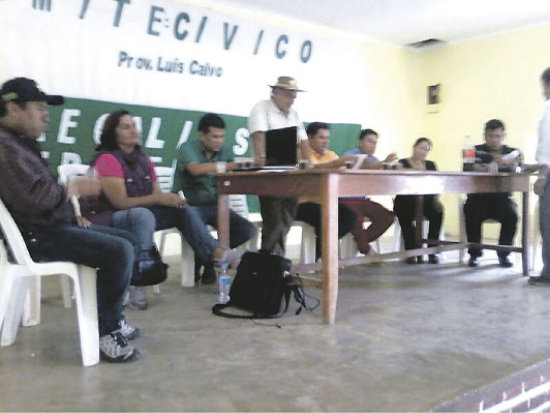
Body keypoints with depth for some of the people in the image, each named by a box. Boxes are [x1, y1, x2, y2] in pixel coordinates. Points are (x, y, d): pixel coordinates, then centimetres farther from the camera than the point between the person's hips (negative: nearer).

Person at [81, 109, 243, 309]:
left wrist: (170, 199, -14)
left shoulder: (142, 158, 11)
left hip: (142, 213, 8)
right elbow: (120, 202, -20)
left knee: (183, 210, -5)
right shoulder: (107, 159, -13)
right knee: (143, 215, -39)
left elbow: (157, 193, 9)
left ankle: (214, 252, -18)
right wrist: (158, 198, -26)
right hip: (109, 219, -8)